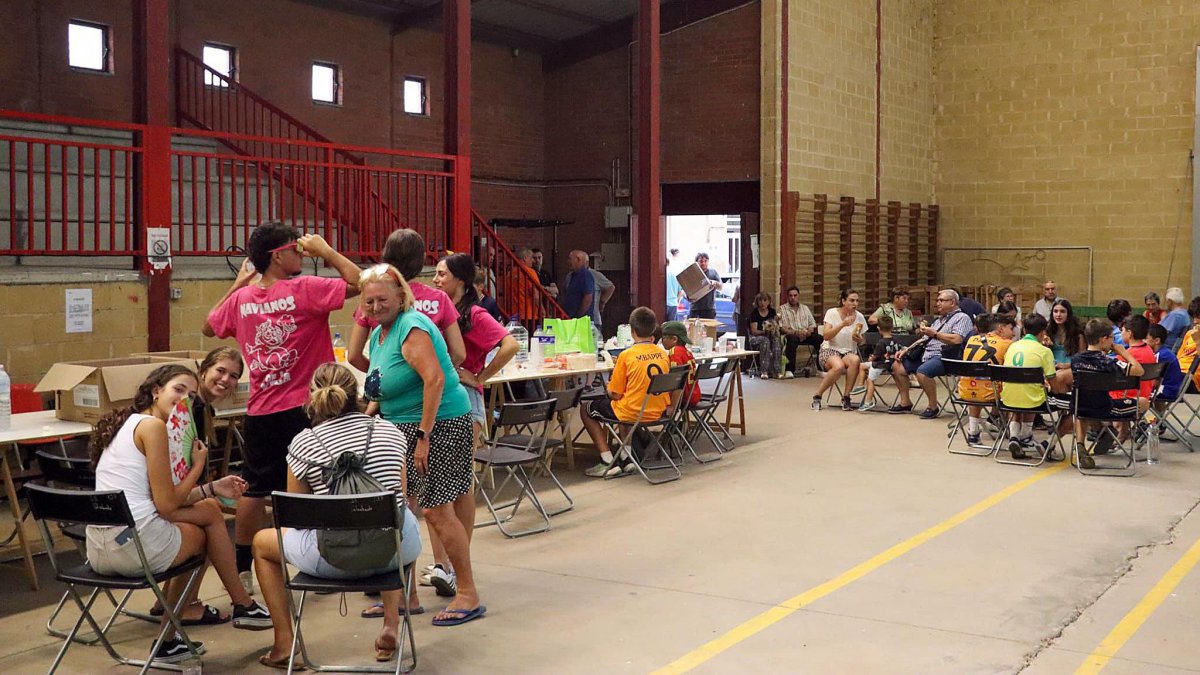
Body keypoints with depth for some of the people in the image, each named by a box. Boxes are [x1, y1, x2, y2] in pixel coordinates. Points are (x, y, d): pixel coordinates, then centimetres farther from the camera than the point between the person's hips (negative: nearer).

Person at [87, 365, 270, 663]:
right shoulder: (152, 425, -10)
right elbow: (166, 505, -12)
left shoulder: (127, 423, 18)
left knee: (208, 508, 25)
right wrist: (198, 465, 2)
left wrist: (212, 489, 17)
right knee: (208, 516, 16)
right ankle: (243, 605, 33)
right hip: (136, 542, -8)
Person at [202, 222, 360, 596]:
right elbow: (357, 283, -18)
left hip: (260, 411, 5)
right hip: (304, 408, -5)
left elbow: (209, 327, 21)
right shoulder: (304, 289, -14)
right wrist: (325, 250, -9)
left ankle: (242, 571, 23)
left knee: (255, 489, 15)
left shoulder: (241, 298, 3)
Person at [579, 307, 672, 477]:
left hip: (633, 413, -6)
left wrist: (609, 386, 10)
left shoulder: (626, 356, -15)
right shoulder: (663, 354, 0)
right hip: (657, 412, 6)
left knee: (587, 408, 16)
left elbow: (615, 395, -11)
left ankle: (608, 462, 8)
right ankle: (626, 458, 25)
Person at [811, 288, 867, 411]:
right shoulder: (832, 313, -3)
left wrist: (858, 339, -15)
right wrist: (843, 324, -25)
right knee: (839, 366, -37)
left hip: (849, 353, 3)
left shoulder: (859, 317, 5)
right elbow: (826, 336, -14)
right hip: (829, 351, -3)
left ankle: (846, 398, -23)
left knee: (855, 360, -35)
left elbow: (862, 343, 10)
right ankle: (817, 396, -18)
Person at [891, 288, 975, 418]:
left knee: (922, 371, -36)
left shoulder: (962, 318, -2)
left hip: (943, 357, -10)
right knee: (898, 366, 2)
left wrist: (935, 334, -16)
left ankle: (933, 407, -21)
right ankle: (905, 403, 6)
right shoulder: (940, 319, 27)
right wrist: (907, 349, 15)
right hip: (926, 354, 10)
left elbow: (957, 339, -20)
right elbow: (925, 339, 27)